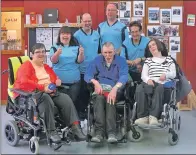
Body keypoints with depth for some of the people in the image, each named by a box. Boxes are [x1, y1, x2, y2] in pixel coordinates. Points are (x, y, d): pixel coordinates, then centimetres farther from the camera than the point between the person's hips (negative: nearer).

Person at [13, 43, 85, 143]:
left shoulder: (46, 67, 25)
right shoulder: (26, 66, 2)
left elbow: (55, 78, 23)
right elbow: (24, 82, -15)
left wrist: (57, 81, -4)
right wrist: (42, 88, -24)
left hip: (48, 92, 6)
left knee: (65, 98, -20)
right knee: (46, 99, -38)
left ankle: (75, 127, -28)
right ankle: (51, 131, -37)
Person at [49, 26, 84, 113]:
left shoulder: (76, 47, 9)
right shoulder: (55, 47, 4)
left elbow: (79, 61, -2)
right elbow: (53, 61, -10)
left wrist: (81, 54, -23)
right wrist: (57, 53, -31)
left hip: (74, 81, 2)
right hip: (60, 80, -1)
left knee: (73, 101, 1)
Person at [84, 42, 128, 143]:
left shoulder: (121, 61, 10)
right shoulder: (97, 60, 17)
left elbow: (124, 76, -8)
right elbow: (87, 75, 6)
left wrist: (115, 88, -27)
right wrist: (95, 82, -17)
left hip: (115, 89, -1)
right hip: (100, 88, 1)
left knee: (110, 99, -35)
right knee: (98, 98, -34)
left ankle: (111, 132, -44)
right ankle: (99, 132, -43)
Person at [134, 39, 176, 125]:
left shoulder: (168, 59, 26)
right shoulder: (148, 60, 29)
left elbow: (173, 74, 12)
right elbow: (143, 75, 13)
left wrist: (166, 74, -12)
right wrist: (148, 79, -12)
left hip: (164, 84, -1)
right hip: (151, 83, 2)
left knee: (159, 88, -41)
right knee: (139, 88, -35)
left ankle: (153, 116, -51)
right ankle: (143, 116, -43)